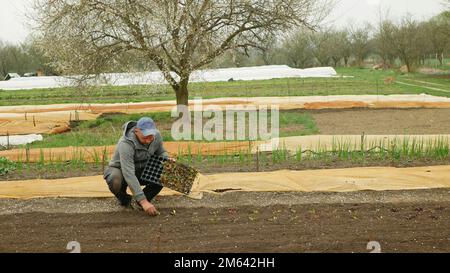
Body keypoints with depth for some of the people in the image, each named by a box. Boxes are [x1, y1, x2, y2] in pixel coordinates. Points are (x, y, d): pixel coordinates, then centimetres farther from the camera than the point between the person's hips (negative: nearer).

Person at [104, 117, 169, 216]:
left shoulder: (157, 135, -17)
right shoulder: (126, 144, -35)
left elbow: (161, 152, 4)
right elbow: (129, 175, -41)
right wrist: (143, 201, -45)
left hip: (142, 171, 4)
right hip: (120, 170, -4)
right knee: (115, 181, -39)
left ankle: (146, 196, 1)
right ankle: (123, 197, -2)